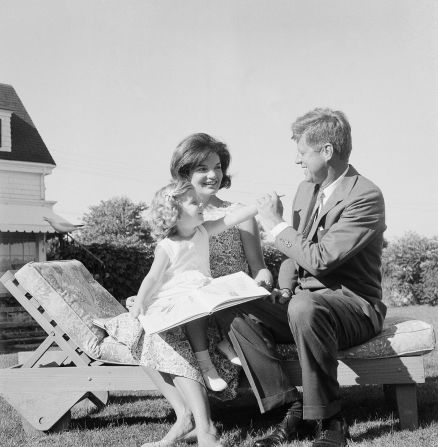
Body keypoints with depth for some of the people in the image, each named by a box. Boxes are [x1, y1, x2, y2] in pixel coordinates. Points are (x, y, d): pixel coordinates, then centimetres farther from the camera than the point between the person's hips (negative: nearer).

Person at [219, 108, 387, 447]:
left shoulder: (366, 197, -15)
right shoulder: (307, 189, 11)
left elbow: (319, 259, -24)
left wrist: (277, 226, -12)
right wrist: (285, 290, -2)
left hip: (352, 305, -7)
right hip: (304, 301, 8)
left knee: (305, 309, -40)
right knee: (236, 314, -16)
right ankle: (295, 409, -13)